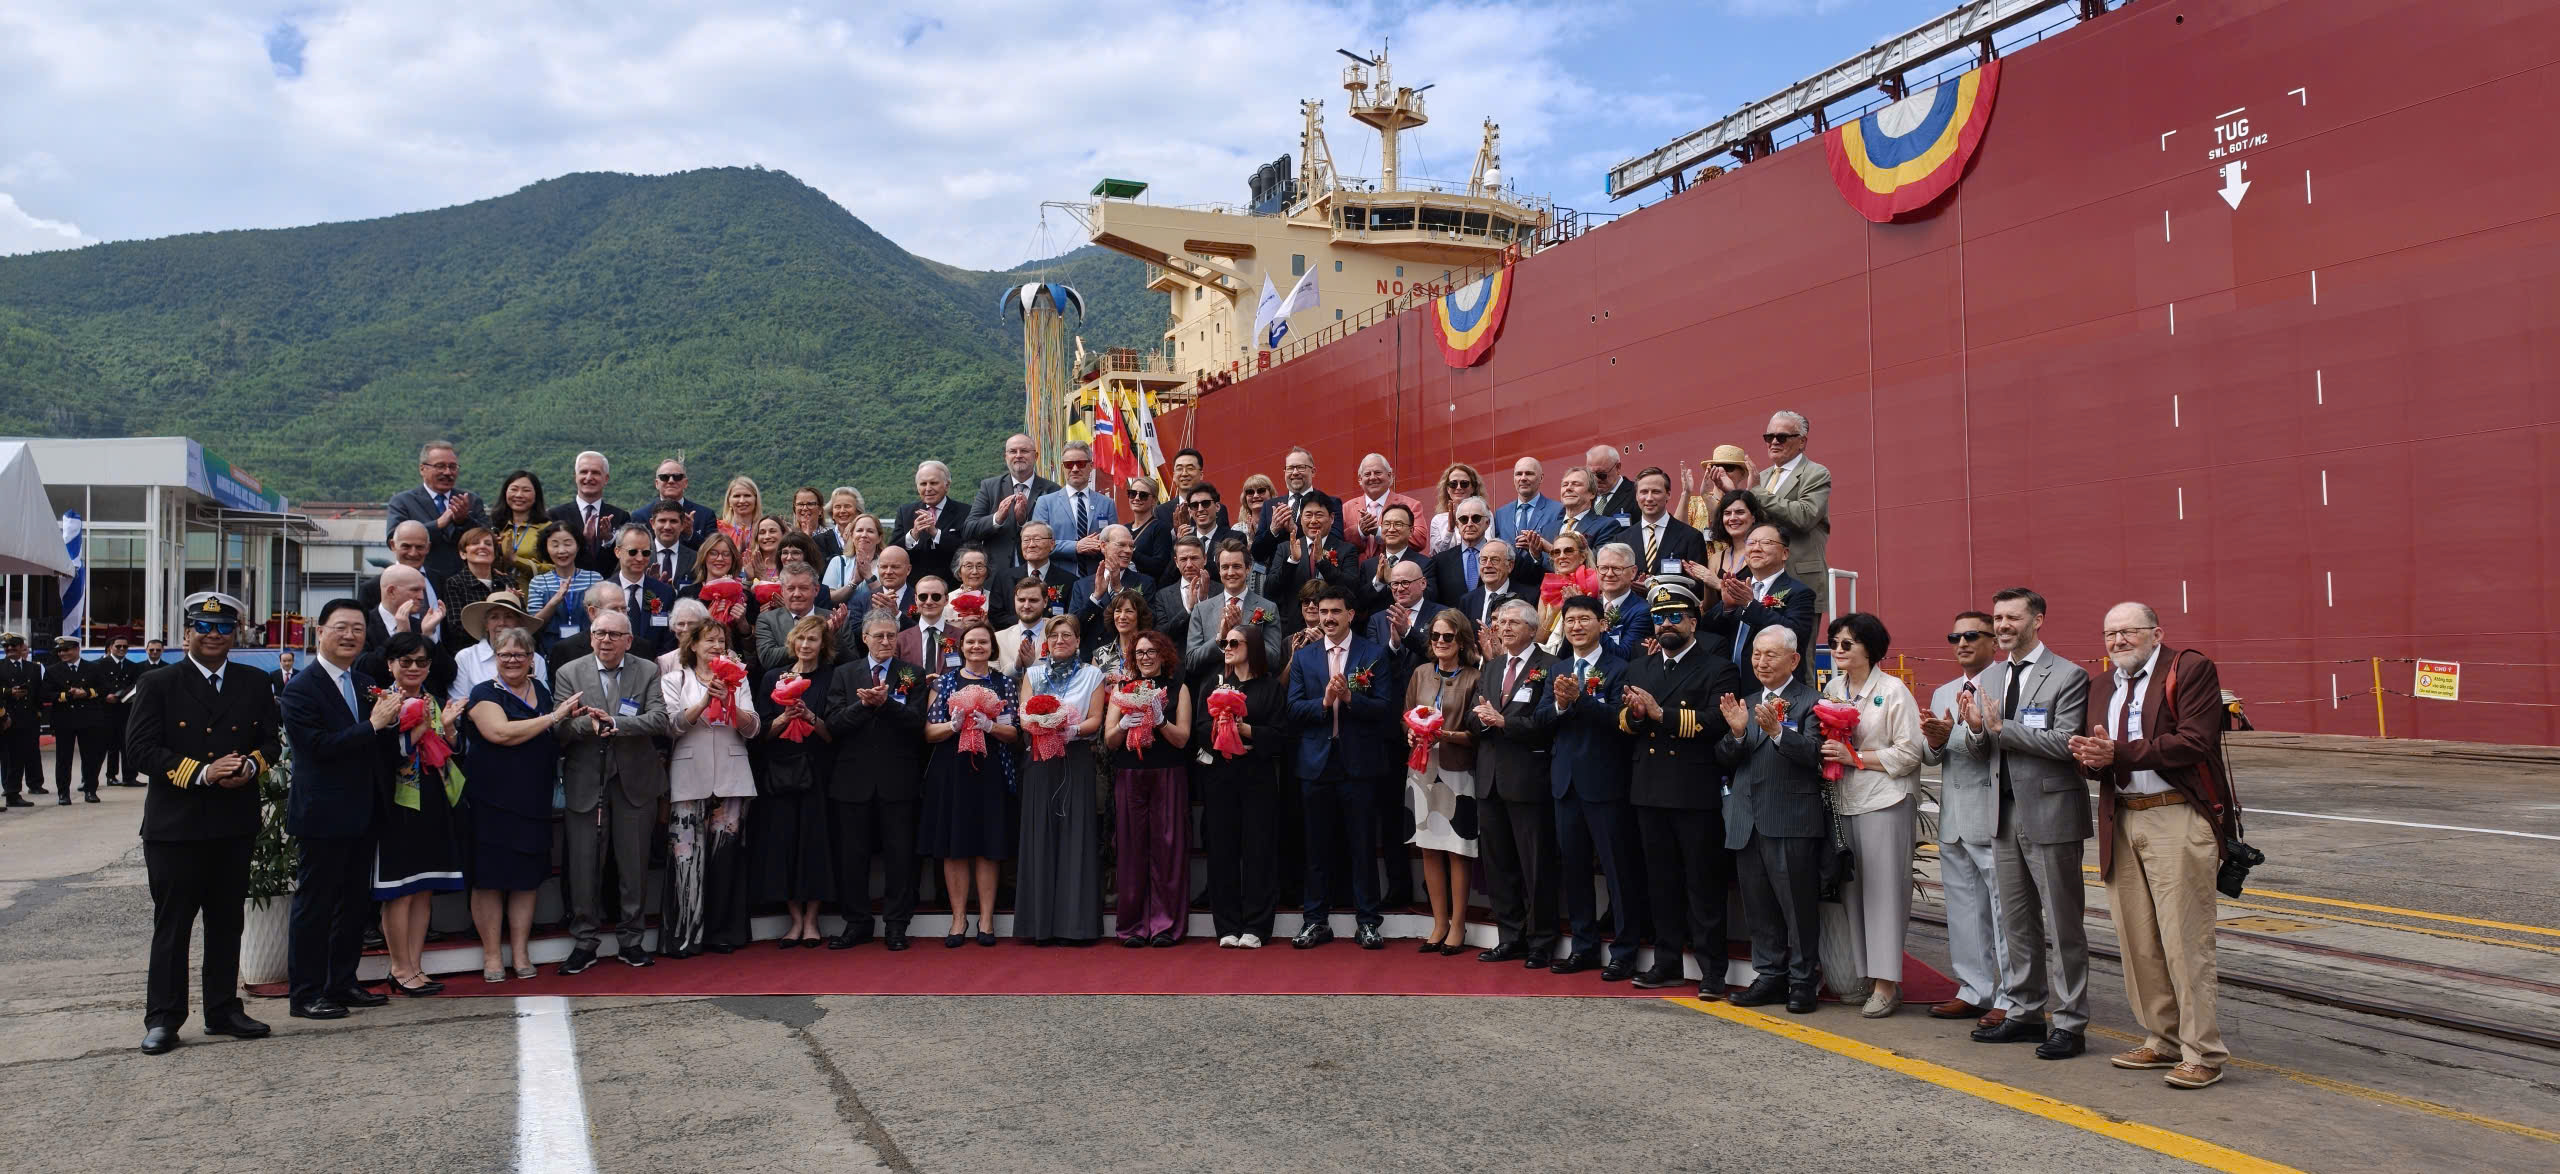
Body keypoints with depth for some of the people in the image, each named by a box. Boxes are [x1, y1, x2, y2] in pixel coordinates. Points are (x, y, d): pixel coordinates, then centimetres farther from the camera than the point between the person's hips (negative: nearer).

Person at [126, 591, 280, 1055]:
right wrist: (201, 773, -18)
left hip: (235, 823, 4)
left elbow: (272, 738, 11)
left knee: (227, 921, 11)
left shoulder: (255, 683, 10)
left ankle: (223, 1009, 21)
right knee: (171, 922, 1)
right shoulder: (157, 685, -1)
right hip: (175, 824, -3)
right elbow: (140, 748, -9)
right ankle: (162, 1017, 10)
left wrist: (251, 766, -10)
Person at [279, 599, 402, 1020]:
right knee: (314, 906, 0)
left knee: (354, 905, 14)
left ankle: (342, 984, 25)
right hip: (322, 816, -8)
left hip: (361, 815, 8)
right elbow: (319, 745, -21)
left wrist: (391, 721, -6)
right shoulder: (301, 689, -10)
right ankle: (304, 995, 8)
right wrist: (373, 725, -23)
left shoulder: (366, 685, 13)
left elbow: (385, 749, 15)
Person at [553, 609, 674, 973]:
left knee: (634, 866, 8)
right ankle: (584, 941, 16)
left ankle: (630, 940, 21)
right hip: (584, 785, 0)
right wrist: (587, 724, -26)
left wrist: (616, 723, -24)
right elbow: (559, 729, -6)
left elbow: (660, 720, -11)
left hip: (634, 783, 0)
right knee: (583, 867, 3)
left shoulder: (647, 671, 2)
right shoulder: (568, 673, 3)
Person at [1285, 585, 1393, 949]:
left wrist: (1349, 697, -20)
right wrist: (1324, 702, -16)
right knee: (1316, 847, 8)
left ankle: (1368, 922, 11)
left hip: (1359, 762, -2)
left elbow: (1386, 708, -7)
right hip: (1317, 762, 2)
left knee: (1363, 847, 2)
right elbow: (1293, 710, 1)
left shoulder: (1374, 655, 1)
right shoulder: (1303, 657, 9)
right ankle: (1316, 921, 16)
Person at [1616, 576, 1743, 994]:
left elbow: (1717, 722, -17)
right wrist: (1634, 714, -13)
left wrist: (1660, 713, -20)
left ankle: (1712, 971, 6)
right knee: (1661, 882, 12)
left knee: (1703, 884, 0)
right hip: (1650, 791, 5)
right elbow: (1621, 721, 10)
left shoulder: (1717, 669, -3)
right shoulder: (1638, 668, 17)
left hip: (1697, 792, -5)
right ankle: (1666, 962, 21)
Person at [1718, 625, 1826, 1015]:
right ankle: (1770, 976, 22)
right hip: (1747, 822, 6)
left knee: (1798, 906, 1)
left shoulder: (1810, 701, -4)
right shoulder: (1745, 703, 16)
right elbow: (1725, 760, 8)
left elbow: (1815, 753, -18)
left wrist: (1777, 731, -31)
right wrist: (1736, 733, -11)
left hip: (1792, 822, -6)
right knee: (1758, 907, 12)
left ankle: (1802, 980, 11)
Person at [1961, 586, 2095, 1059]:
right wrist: (1976, 731, -8)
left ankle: (2069, 1024, 7)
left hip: (2050, 813, -7)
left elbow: (2064, 742, -19)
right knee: (2016, 923, 14)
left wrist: (2001, 726, -20)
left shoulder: (2067, 676, -8)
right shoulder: (1990, 678, 13)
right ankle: (2025, 1014, 25)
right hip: (2006, 814, 7)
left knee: (2062, 926, 0)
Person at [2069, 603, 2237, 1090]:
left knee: (2184, 940, -6)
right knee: (2138, 941, 11)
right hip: (2122, 821, 7)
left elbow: (2194, 741, -16)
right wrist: (2091, 758, -6)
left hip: (2177, 819, -7)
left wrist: (2119, 754, -18)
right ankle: (2163, 1041, 23)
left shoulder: (2190, 668, -5)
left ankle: (2203, 1054, 2)